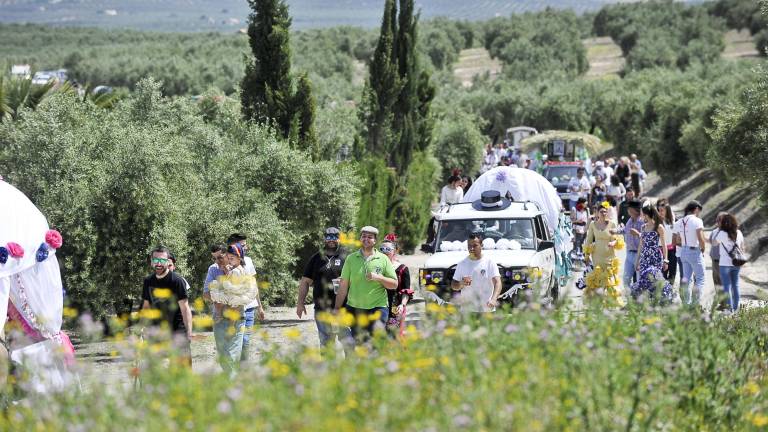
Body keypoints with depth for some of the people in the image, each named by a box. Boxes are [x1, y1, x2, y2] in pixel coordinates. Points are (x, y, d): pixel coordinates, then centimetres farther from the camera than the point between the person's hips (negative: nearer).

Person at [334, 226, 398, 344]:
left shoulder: (383, 259, 6)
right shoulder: (351, 259, 9)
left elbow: (394, 284, 5)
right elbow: (343, 285, 9)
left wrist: (379, 278, -11)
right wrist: (337, 308, 5)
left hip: (378, 307, -2)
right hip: (354, 308, 2)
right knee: (358, 342, 1)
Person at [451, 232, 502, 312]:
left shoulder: (489, 262, -1)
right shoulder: (462, 264, 8)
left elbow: (497, 282, -12)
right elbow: (453, 286, 12)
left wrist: (493, 299, -30)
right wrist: (461, 284, -12)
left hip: (486, 309, -3)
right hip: (467, 310, 3)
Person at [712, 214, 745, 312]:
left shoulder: (722, 233, -12)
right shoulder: (739, 233, 3)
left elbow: (714, 242, 1)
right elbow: (742, 248, 11)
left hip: (725, 264, -5)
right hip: (736, 264, 5)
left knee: (727, 286, -1)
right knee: (735, 286, 14)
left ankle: (730, 308, -5)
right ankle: (736, 308, 19)